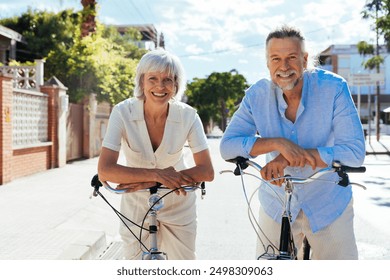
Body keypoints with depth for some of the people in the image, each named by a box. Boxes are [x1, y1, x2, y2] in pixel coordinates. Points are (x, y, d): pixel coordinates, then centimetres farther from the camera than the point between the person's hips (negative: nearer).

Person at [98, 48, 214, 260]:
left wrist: (149, 182, -28)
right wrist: (156, 174, -37)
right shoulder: (123, 112, -20)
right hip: (137, 206, 0)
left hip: (178, 205, 1)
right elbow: (105, 171, -27)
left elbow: (207, 171, -20)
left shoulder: (188, 116, -18)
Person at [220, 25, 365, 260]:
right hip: (277, 205, 2)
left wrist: (289, 157, -29)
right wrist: (278, 143, -30)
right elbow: (227, 146, -15)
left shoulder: (333, 88, -17)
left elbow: (355, 152, -21)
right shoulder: (256, 95, -11)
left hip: (329, 205, -1)